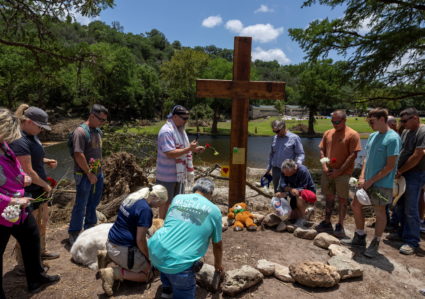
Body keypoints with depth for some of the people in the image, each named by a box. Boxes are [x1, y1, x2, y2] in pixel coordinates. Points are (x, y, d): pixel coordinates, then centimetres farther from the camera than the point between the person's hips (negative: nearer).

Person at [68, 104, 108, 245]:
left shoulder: (98, 131, 9)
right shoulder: (80, 131, -17)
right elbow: (78, 155, -21)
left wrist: (99, 171, 13)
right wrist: (89, 174, -17)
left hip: (98, 174, 8)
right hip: (85, 175, -8)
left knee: (93, 203, 18)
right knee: (81, 206, 3)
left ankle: (89, 229, 35)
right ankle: (73, 234, 18)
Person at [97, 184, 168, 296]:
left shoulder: (132, 197, 4)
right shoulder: (145, 209, -22)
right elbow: (140, 240, -20)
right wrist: (149, 258, -2)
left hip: (110, 245, 9)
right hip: (122, 250, -9)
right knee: (148, 274, 8)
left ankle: (106, 256, 13)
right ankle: (113, 273, -6)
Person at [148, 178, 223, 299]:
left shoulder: (177, 198, 13)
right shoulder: (214, 210, 4)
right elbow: (217, 245, 16)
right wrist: (218, 264, 37)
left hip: (155, 251, 4)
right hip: (178, 264, -4)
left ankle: (167, 288, 35)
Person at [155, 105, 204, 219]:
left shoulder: (180, 130, 9)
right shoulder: (166, 132, -22)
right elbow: (170, 153, -29)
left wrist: (194, 149, 3)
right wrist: (189, 148, -28)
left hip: (180, 173, 9)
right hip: (168, 176, -9)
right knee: (166, 202, 6)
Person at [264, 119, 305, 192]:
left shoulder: (294, 138, -5)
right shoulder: (275, 138, 10)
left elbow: (301, 154, -5)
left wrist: (298, 164, -24)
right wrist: (268, 168, 18)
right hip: (275, 170, 5)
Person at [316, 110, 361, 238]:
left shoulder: (352, 135, -7)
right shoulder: (328, 133, 9)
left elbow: (353, 155, -12)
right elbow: (322, 150, 10)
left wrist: (339, 170, -16)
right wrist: (324, 166, -4)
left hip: (343, 173, -5)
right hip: (328, 172, 5)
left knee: (342, 199, 4)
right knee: (329, 198, 14)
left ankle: (340, 226, 15)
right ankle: (327, 223, 25)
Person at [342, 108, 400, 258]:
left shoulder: (392, 138, -16)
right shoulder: (372, 136, 7)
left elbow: (390, 166, -18)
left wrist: (371, 181, -16)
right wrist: (362, 177, -1)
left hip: (382, 184, -8)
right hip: (367, 181, 8)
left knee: (379, 213, 6)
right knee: (355, 206, 12)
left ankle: (375, 244, 24)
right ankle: (360, 237, 29)